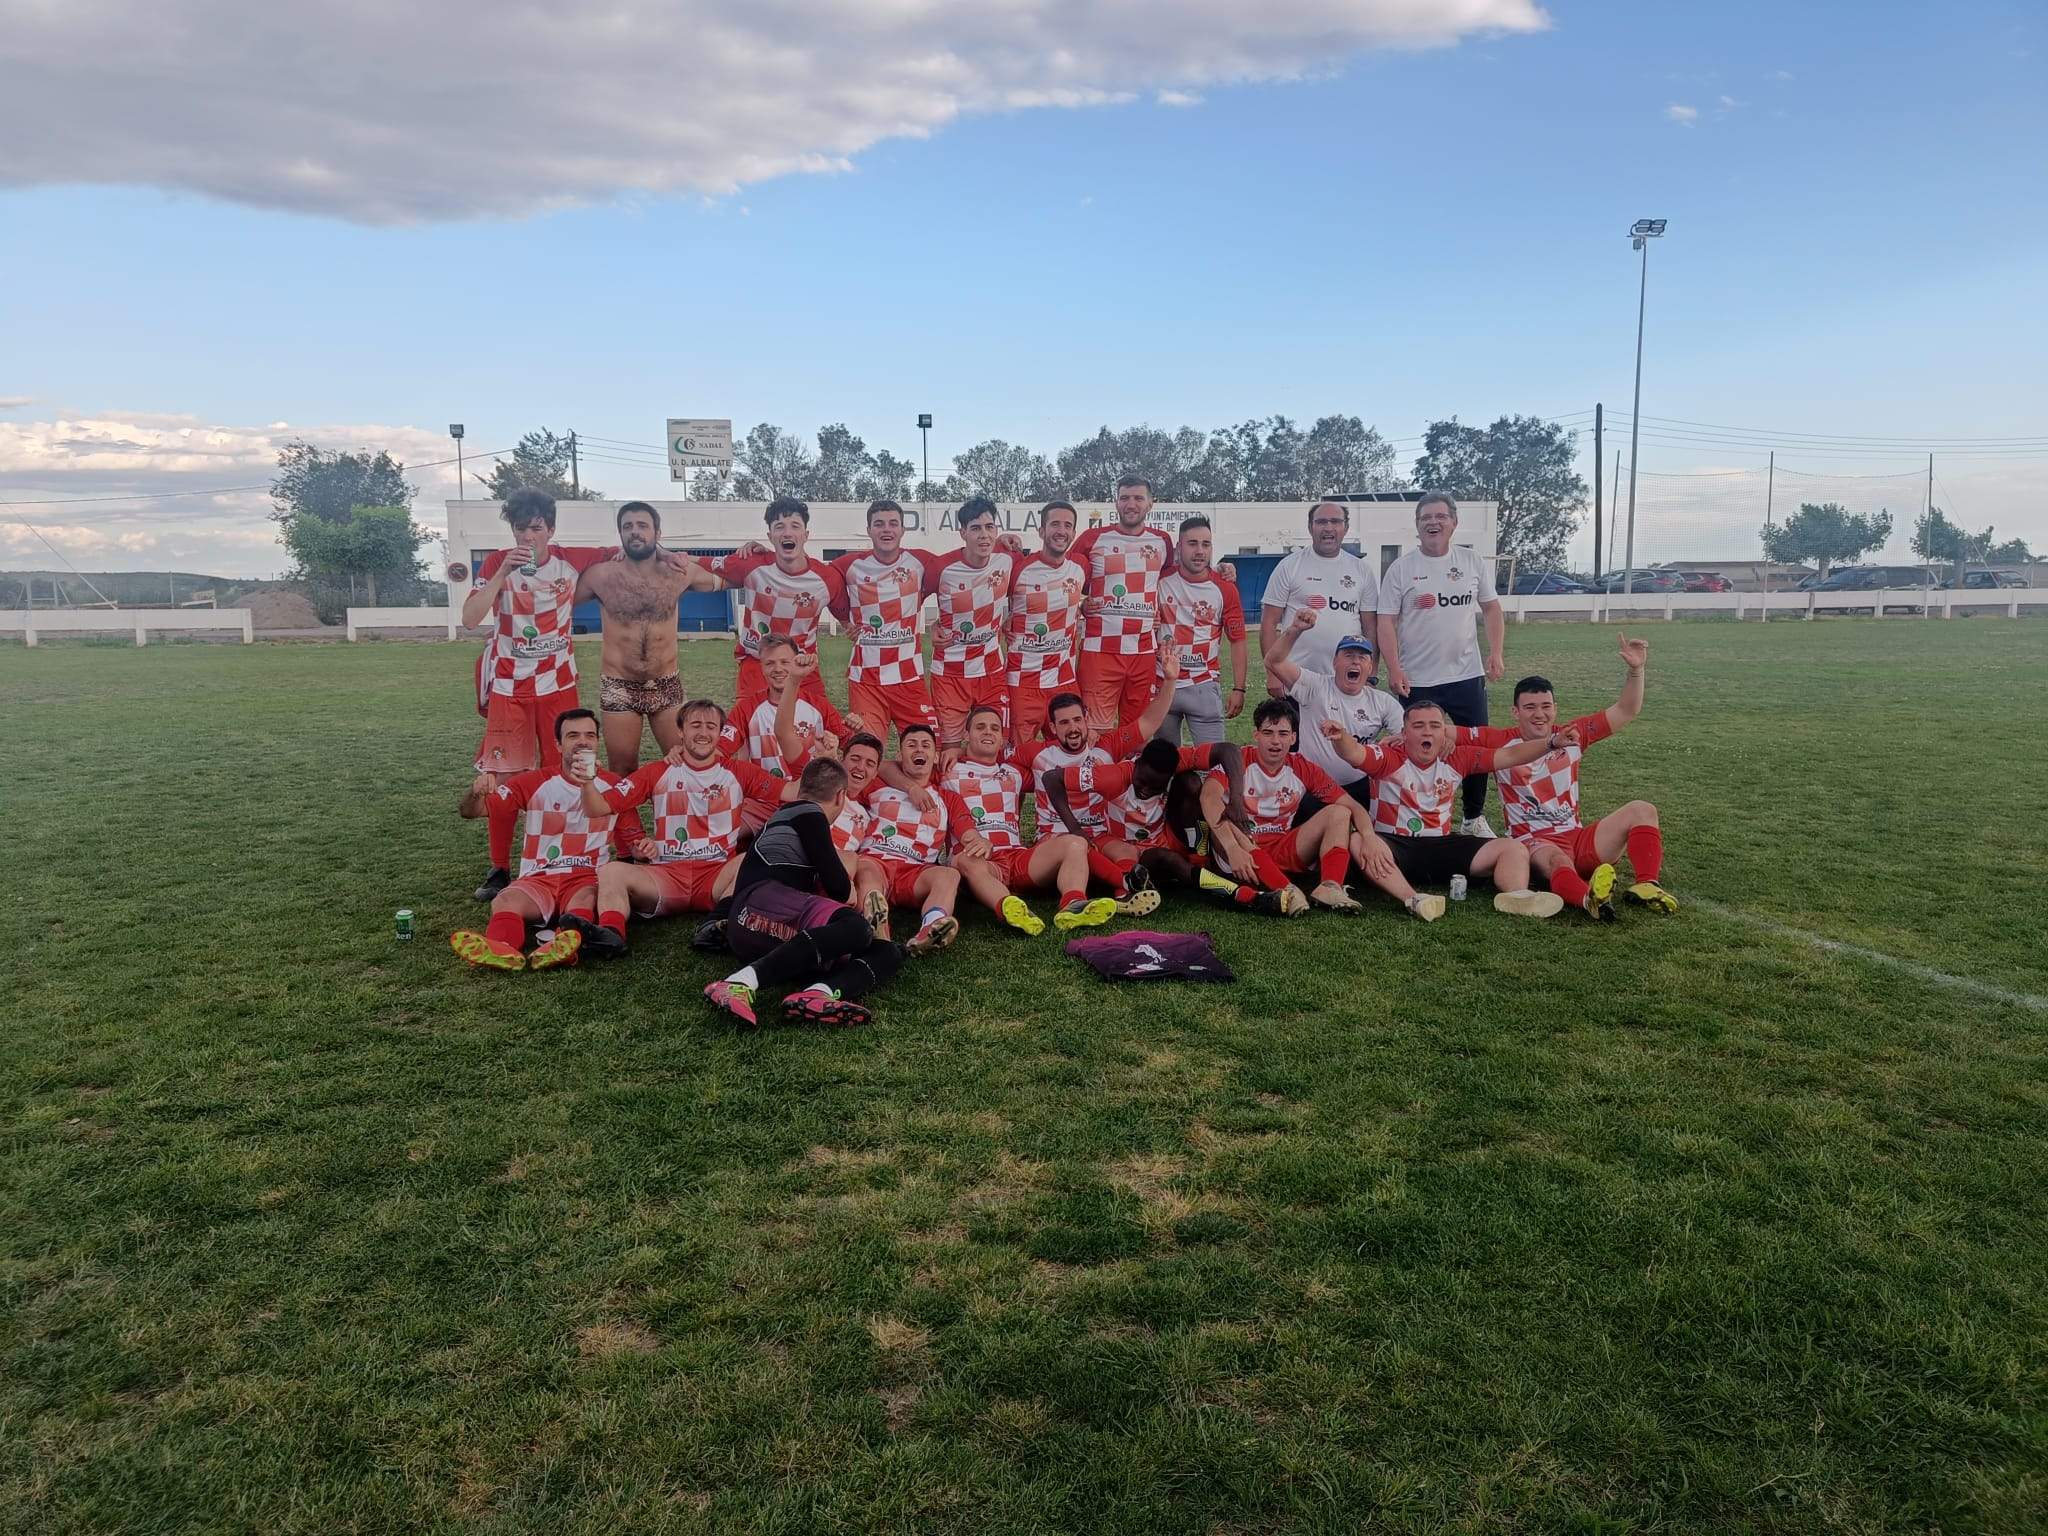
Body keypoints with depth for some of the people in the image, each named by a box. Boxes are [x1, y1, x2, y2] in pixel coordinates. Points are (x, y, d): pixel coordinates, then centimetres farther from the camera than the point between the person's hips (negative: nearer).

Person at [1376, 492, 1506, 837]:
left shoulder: (1473, 562, 5)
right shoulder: (1401, 569, -3)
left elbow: (1491, 608, 12)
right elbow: (1387, 621, -6)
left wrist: (1495, 653, 0)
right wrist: (1394, 669, -16)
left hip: (1467, 675, 3)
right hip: (1416, 680, -3)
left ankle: (1474, 819, 24)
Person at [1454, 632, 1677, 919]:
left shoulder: (1572, 736, 9)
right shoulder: (1501, 742, 0)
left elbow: (1626, 711, 11)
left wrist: (1636, 670, -4)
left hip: (1578, 838, 6)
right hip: (1534, 843, -6)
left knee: (1642, 810, -11)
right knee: (1558, 861, -40)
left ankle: (1645, 886, -28)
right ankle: (1589, 900, -74)